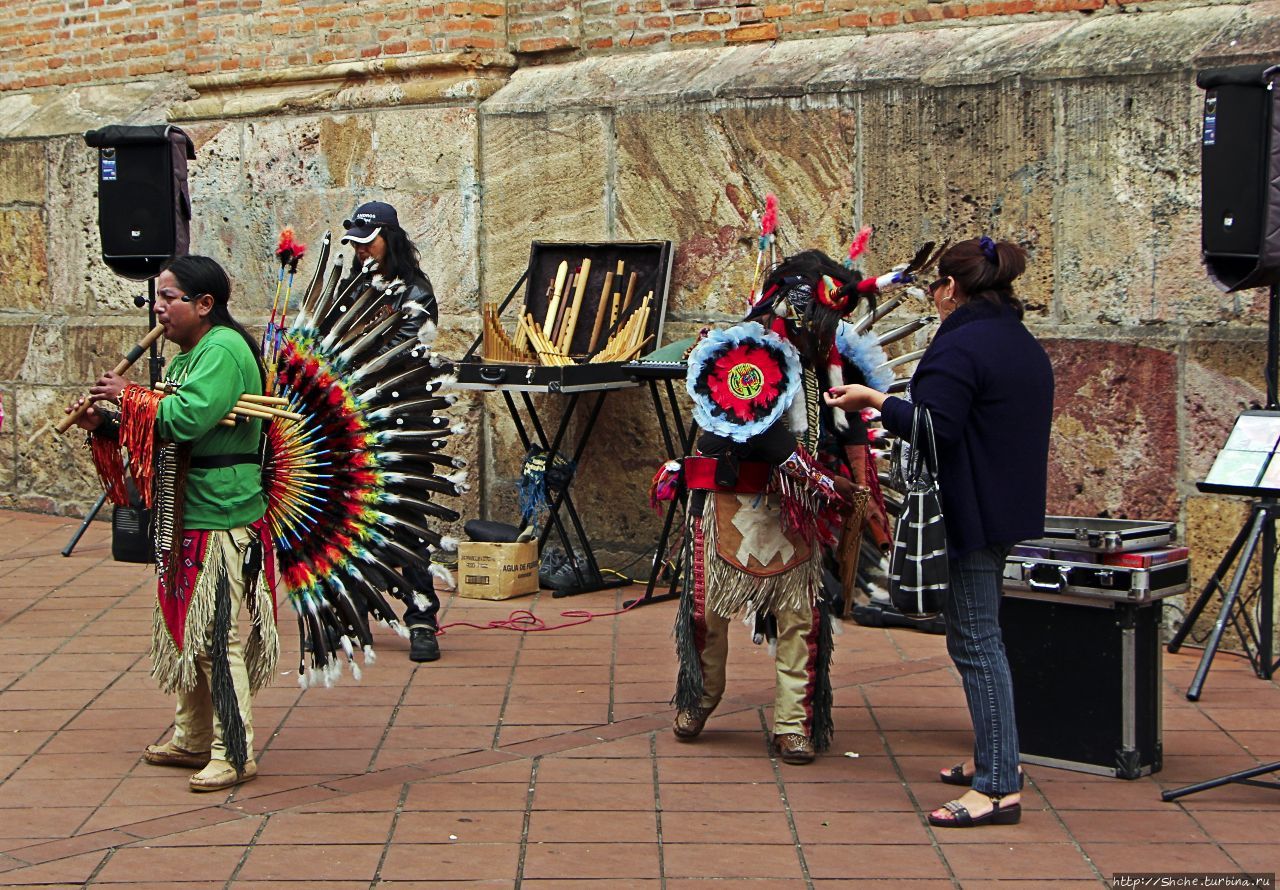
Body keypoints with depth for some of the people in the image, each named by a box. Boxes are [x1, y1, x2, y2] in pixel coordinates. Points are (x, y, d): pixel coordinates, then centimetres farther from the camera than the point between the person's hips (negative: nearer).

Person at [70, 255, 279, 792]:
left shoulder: (224, 350, -15)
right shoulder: (191, 354, 16)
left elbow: (185, 419, -27)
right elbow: (165, 430, 20)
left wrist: (128, 396, -14)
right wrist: (104, 423, 6)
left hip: (221, 521, -10)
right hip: (185, 518, 10)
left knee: (217, 636, -7)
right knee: (184, 630, 17)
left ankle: (235, 753, 0)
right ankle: (193, 740, 28)